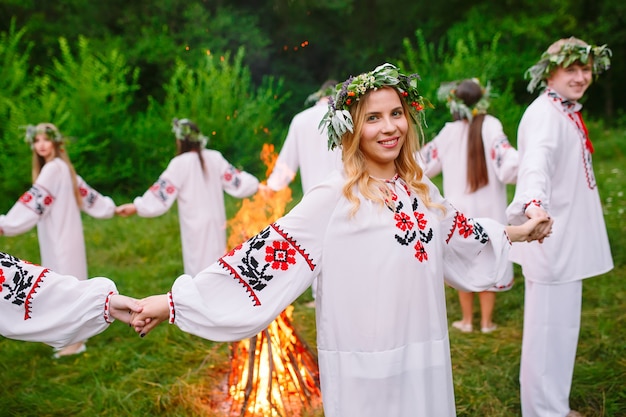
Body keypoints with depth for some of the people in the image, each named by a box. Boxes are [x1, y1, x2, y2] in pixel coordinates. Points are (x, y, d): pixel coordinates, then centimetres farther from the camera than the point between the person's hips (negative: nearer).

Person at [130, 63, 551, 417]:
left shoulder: (420, 190, 5)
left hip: (424, 356, 6)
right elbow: (270, 249, -17)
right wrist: (174, 301, -21)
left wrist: (519, 232, 34)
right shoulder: (335, 197, -14)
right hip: (366, 366, -5)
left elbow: (461, 235, 22)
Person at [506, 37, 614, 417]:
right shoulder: (544, 115, -19)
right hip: (550, 237, -10)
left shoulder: (568, 112, 12)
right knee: (549, 326, -3)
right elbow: (536, 162, -39)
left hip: (567, 237, 11)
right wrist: (533, 203, -57)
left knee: (562, 324, 19)